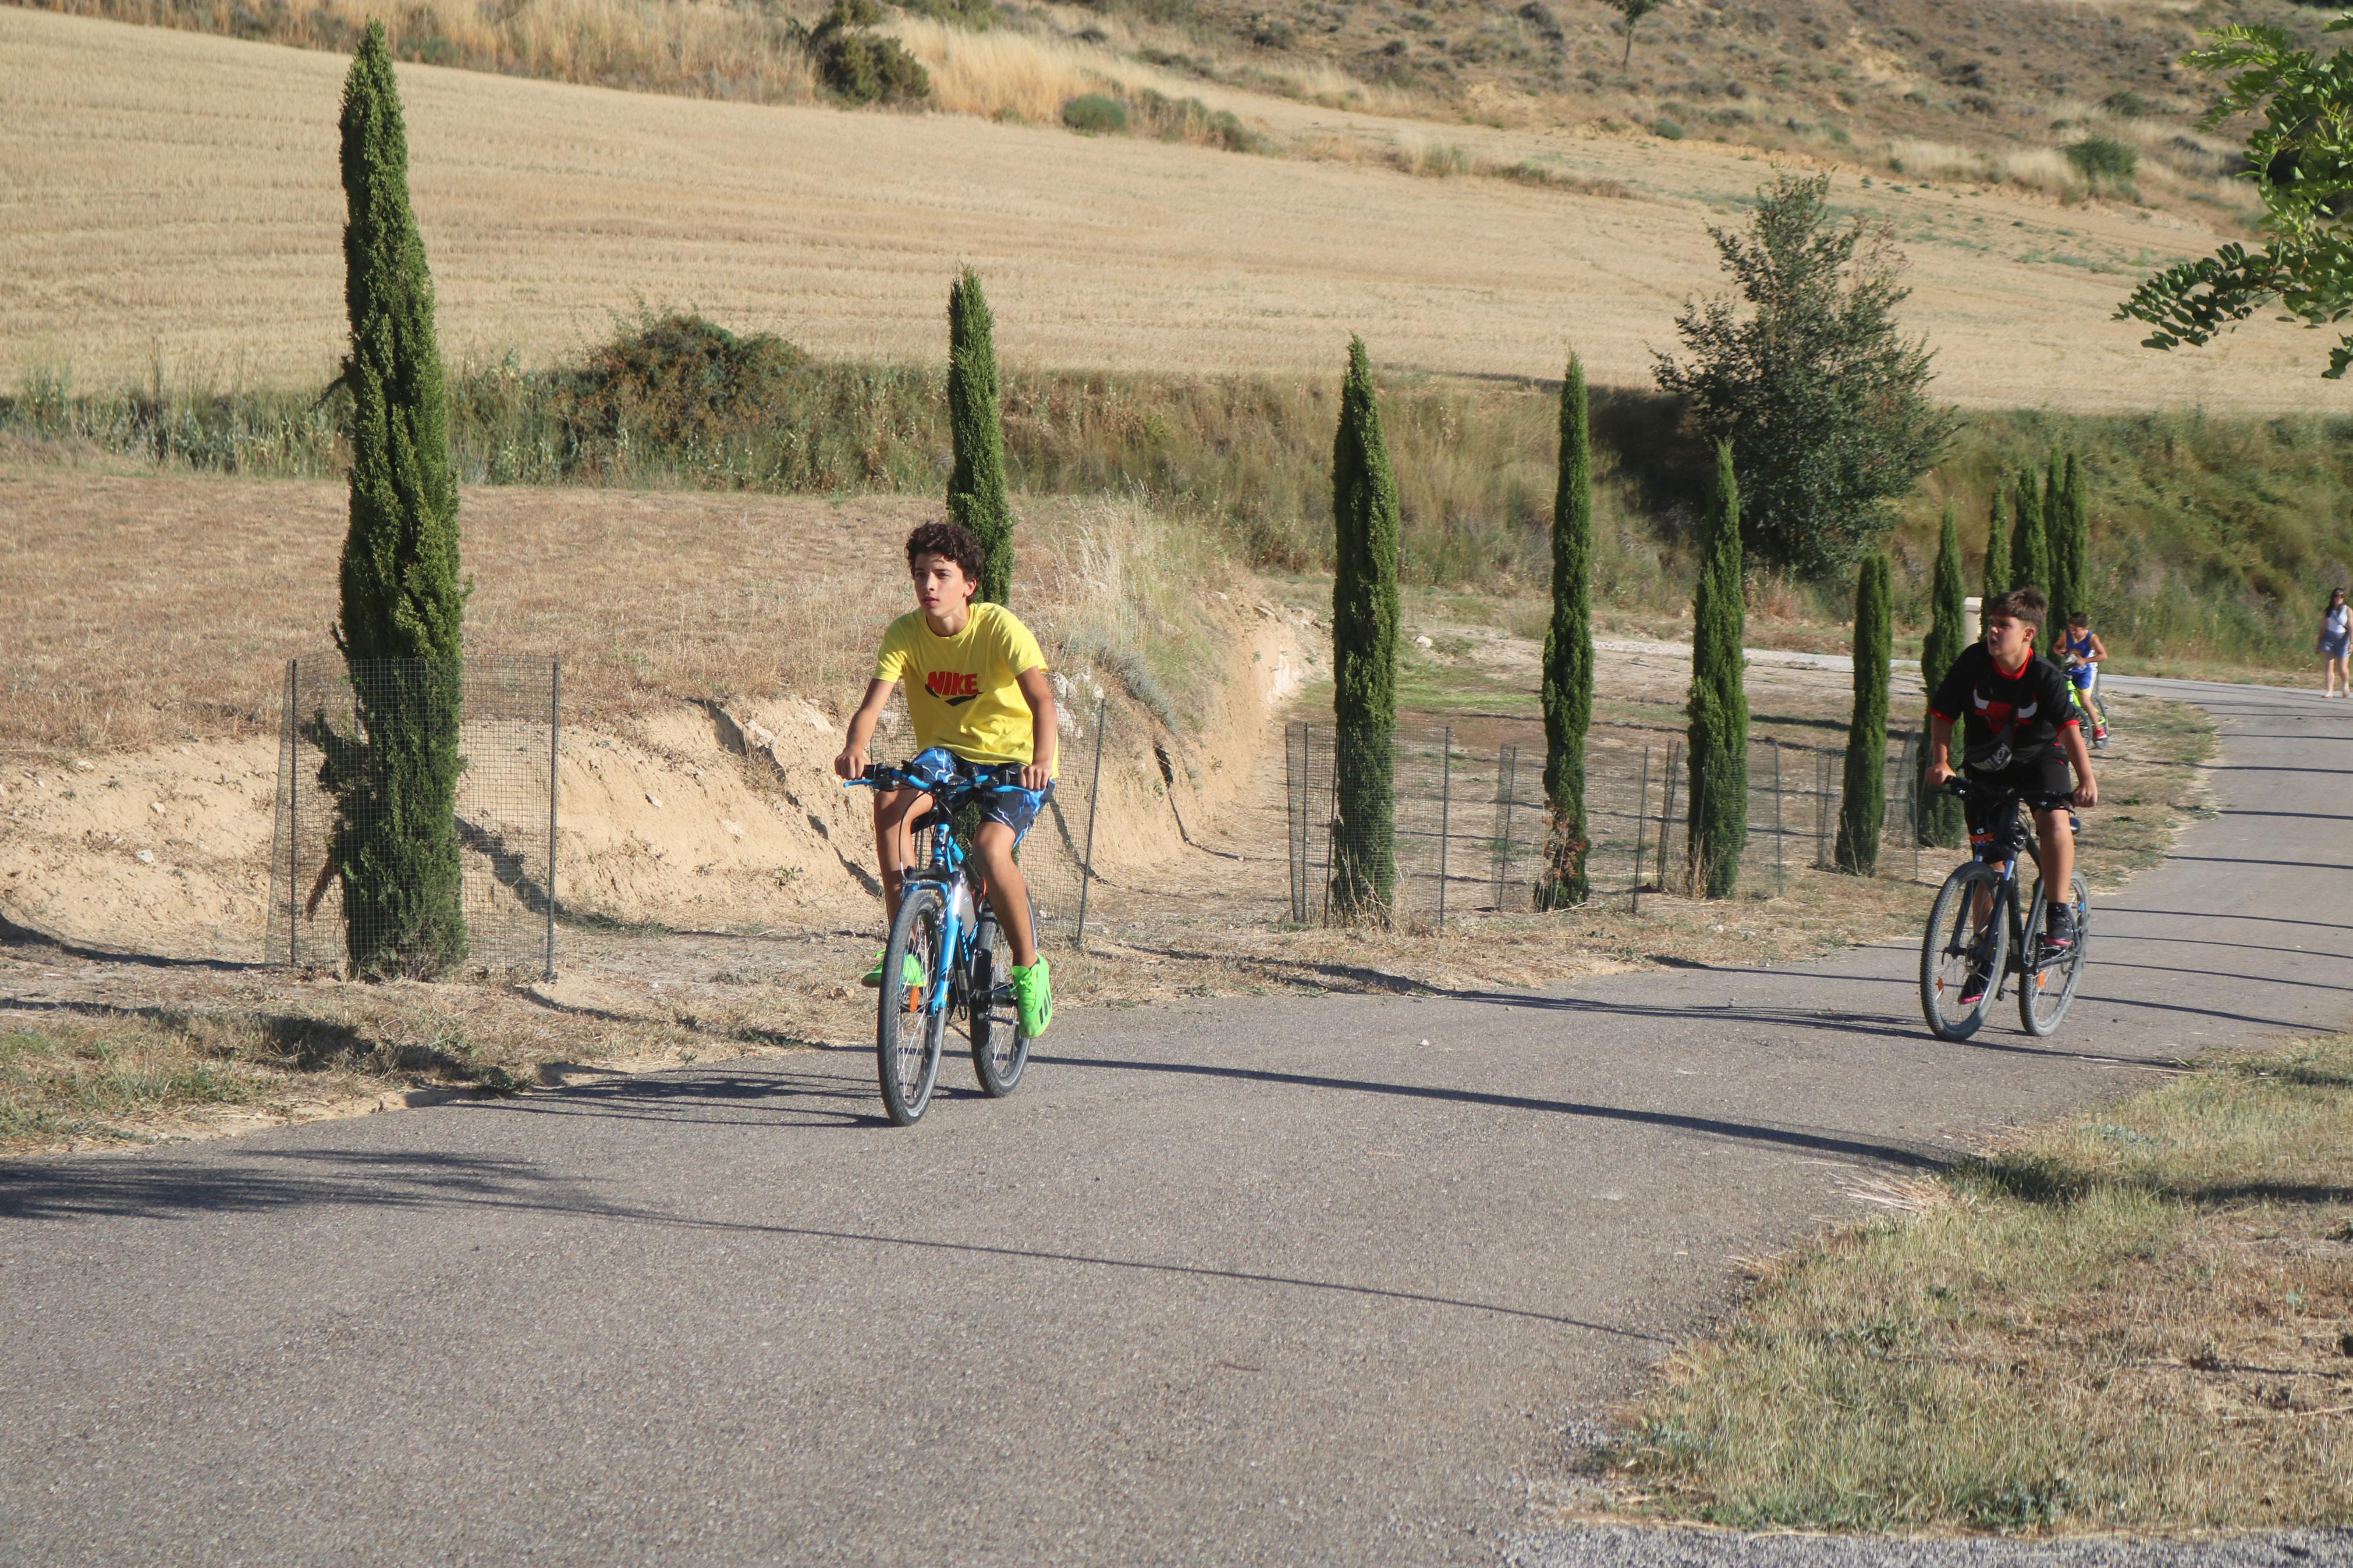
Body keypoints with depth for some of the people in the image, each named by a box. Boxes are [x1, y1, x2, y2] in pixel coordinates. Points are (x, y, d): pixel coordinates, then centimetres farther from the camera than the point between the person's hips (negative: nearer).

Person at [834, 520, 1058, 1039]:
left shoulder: (1000, 627, -18)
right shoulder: (905, 634, -9)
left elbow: (1041, 696, -30)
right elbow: (873, 702, -19)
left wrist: (1041, 758, -50)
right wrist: (855, 748, -43)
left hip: (1012, 762, -4)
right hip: (946, 755, 4)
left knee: (990, 849, -30)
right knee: (890, 800, -27)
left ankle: (1030, 968, -6)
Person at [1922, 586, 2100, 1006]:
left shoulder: (2045, 676, -22)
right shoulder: (1973, 662, -17)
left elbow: (2069, 727, -31)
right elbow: (1942, 715, -10)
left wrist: (2086, 779, -43)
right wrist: (1940, 762, -24)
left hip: (2038, 756, -2)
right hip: (1985, 767, 2)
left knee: (2055, 821, -31)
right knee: (1988, 861, 0)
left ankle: (2060, 917, -15)